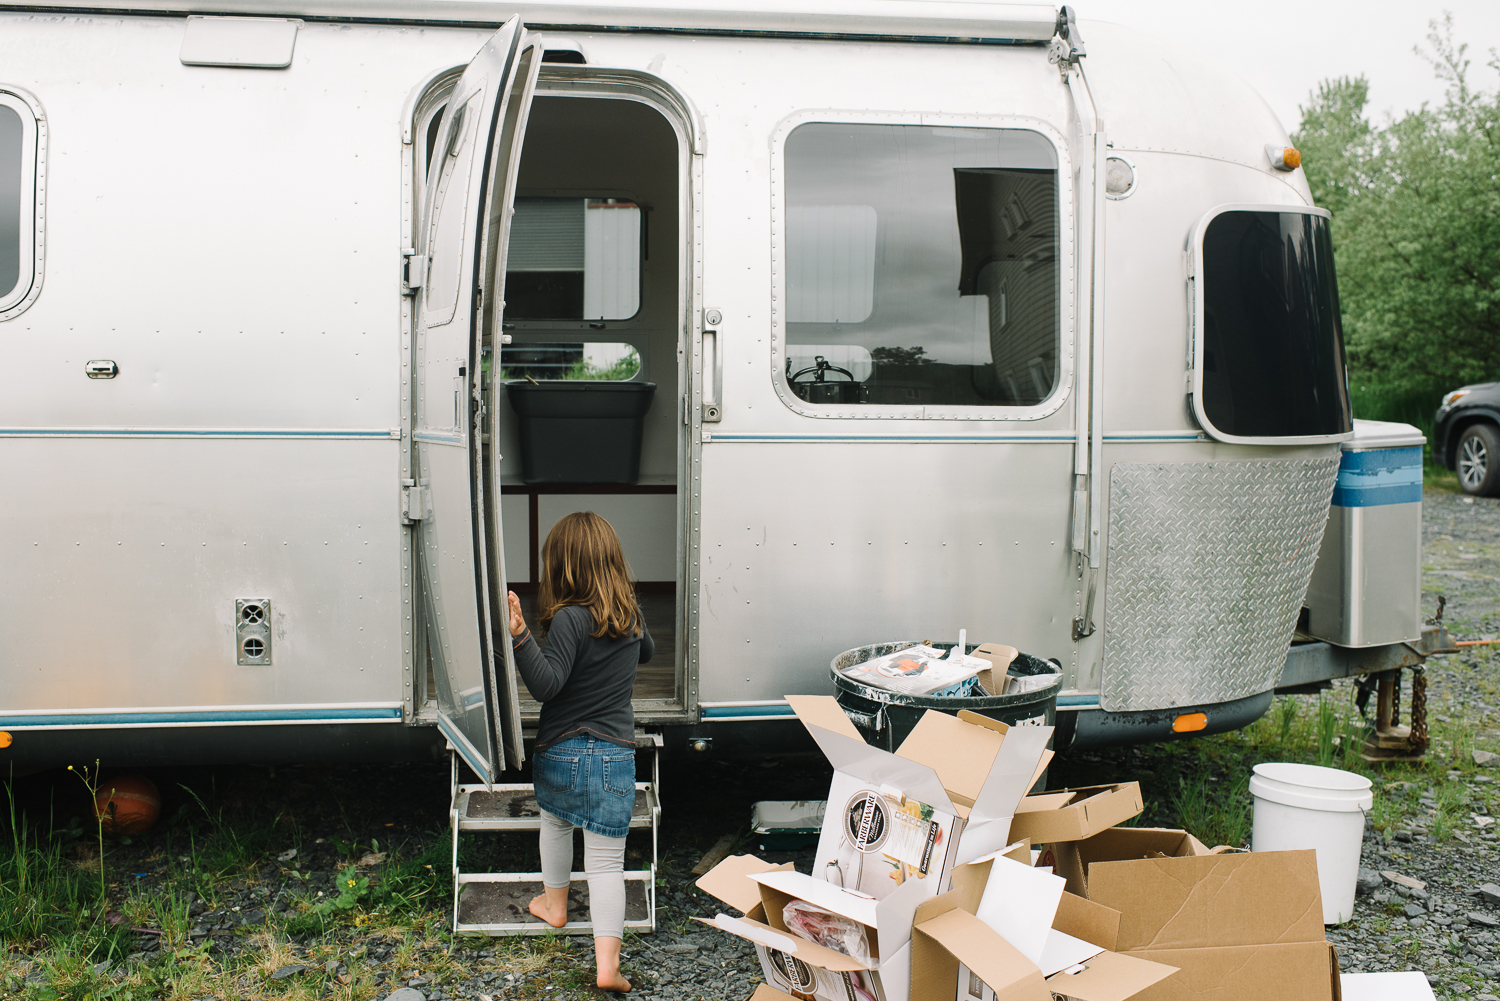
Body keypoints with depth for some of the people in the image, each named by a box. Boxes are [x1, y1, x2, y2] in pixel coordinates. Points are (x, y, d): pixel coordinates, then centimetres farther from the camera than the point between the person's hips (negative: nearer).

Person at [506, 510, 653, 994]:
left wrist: (521, 636, -32)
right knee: (607, 862, 3)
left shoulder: (570, 618, -16)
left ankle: (554, 903, 47)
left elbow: (546, 684, -20)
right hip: (616, 754, 3)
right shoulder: (631, 614, 4)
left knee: (555, 822, 29)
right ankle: (607, 962, -6)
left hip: (561, 752, -3)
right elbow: (647, 650, 25)